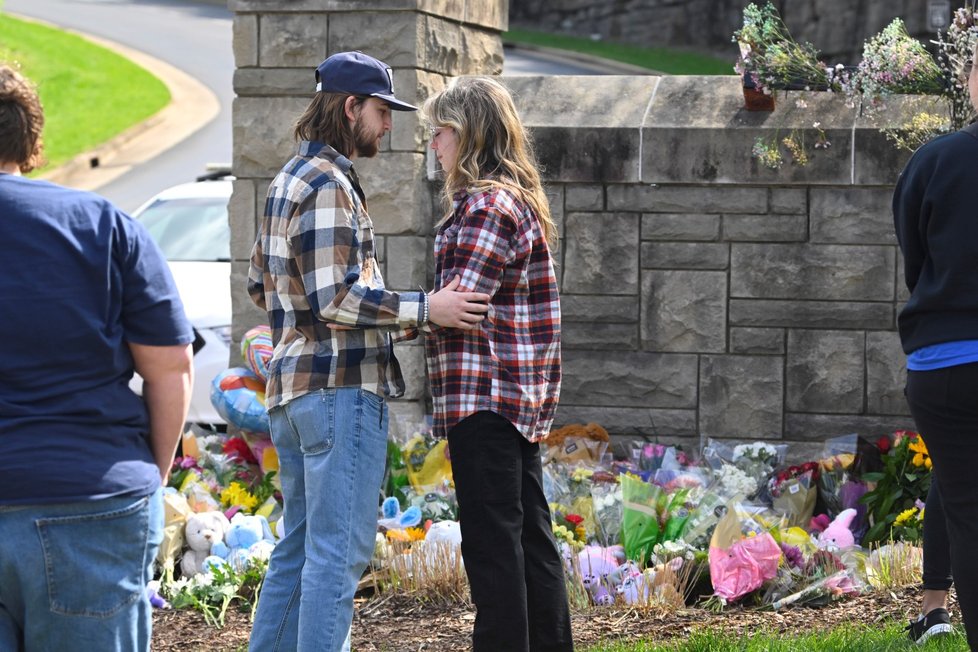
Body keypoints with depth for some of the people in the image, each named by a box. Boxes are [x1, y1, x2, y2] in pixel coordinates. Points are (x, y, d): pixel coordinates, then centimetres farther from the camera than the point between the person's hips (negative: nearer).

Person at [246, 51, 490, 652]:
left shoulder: (289, 180, 18)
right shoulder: (329, 185, -14)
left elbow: (261, 284, 23)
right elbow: (335, 298, -21)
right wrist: (425, 310, -19)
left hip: (293, 385, 10)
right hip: (341, 386, -10)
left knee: (299, 547, 15)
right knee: (340, 551, -8)